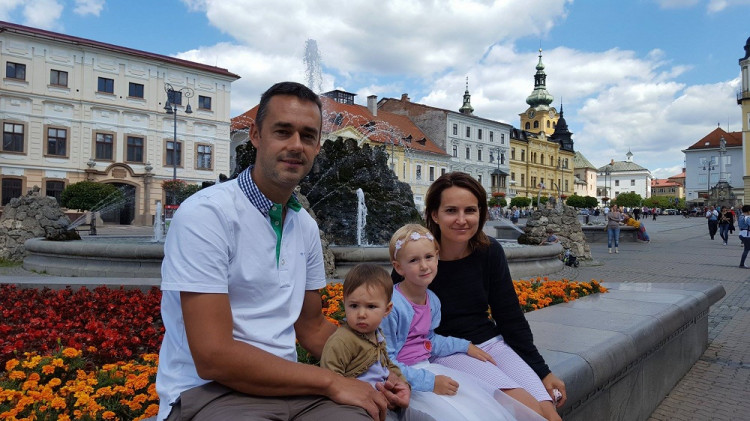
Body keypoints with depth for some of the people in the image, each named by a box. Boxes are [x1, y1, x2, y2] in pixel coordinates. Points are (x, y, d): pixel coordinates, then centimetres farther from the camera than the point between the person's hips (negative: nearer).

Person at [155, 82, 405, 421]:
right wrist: (331, 382, -15)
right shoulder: (205, 214, -16)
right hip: (210, 391, -5)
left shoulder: (306, 227, 6)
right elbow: (213, 357, -21)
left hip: (286, 384, 6)